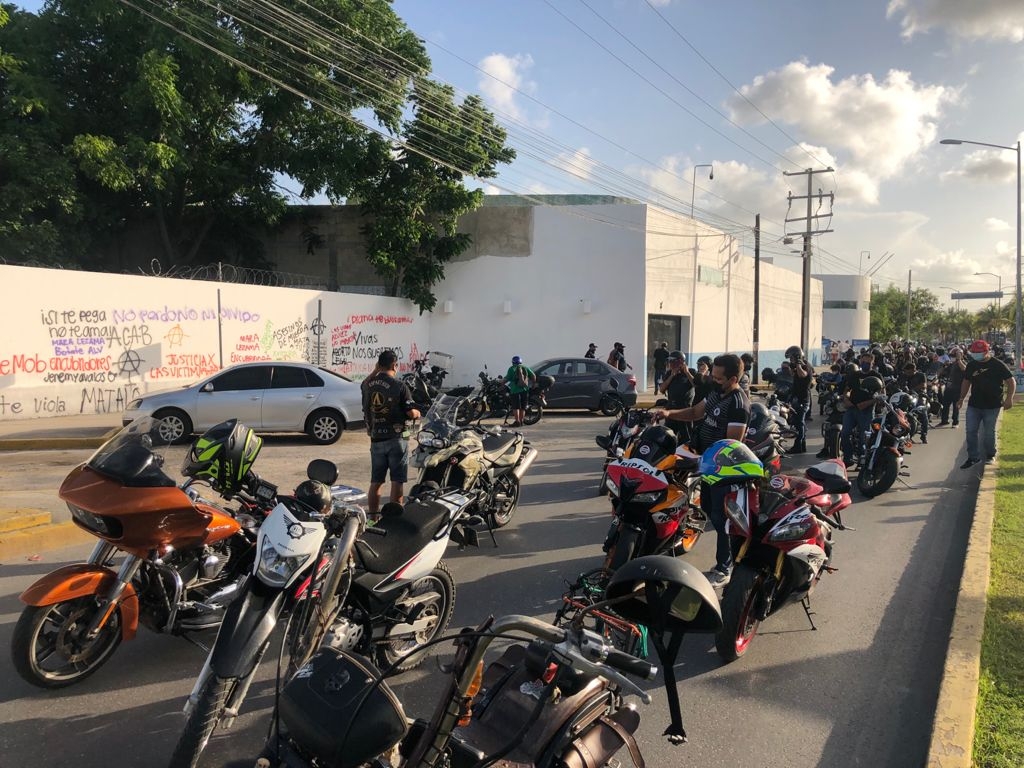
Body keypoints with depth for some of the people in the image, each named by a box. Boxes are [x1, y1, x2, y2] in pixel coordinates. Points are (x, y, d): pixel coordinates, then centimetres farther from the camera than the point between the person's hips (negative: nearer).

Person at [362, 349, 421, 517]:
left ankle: (372, 517, 16)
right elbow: (411, 413, -12)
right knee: (397, 481, 0)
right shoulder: (399, 386, -13)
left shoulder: (367, 385, 3)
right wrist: (418, 413, 7)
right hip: (397, 438, -5)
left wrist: (376, 371, 26)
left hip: (376, 439, 5)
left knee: (375, 481, 12)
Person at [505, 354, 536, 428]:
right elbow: (533, 376, 7)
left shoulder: (512, 368, -1)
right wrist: (533, 383, 21)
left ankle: (517, 421, -7)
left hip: (515, 390, -4)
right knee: (523, 407, 11)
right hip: (525, 390, 4)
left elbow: (507, 378, -5)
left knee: (516, 407, -2)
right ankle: (521, 421, 14)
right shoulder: (525, 368, 11)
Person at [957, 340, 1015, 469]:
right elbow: (966, 382, 16)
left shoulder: (998, 365, -8)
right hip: (974, 405, 4)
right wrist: (962, 398, 10)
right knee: (971, 431, 2)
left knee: (989, 432, 3)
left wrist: (1009, 398, -18)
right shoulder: (972, 365, 5)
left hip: (992, 406, -4)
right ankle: (973, 457, 11)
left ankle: (990, 455, 24)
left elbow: (1011, 382, -7)